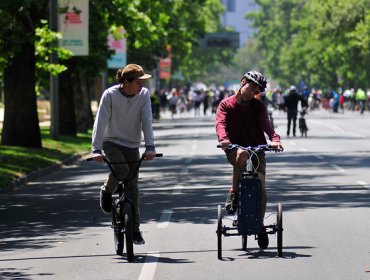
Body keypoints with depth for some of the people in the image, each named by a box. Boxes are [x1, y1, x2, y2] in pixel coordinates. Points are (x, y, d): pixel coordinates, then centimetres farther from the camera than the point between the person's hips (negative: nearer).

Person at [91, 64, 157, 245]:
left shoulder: (144, 95, -10)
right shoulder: (110, 95, -18)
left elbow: (147, 122, -14)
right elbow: (100, 122, -20)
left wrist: (150, 146, -26)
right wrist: (96, 149, -30)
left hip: (132, 145, 3)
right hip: (111, 142, -3)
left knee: (132, 186, 2)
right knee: (121, 170, -31)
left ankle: (135, 228, 11)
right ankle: (106, 192, 2)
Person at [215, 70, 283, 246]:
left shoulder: (258, 106, 9)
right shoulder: (226, 104, 5)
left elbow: (265, 124, -10)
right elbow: (220, 123, -13)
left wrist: (275, 139, -31)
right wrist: (223, 138, -36)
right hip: (235, 148, -2)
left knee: (260, 185, -13)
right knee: (242, 154, -39)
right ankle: (233, 193, -23)